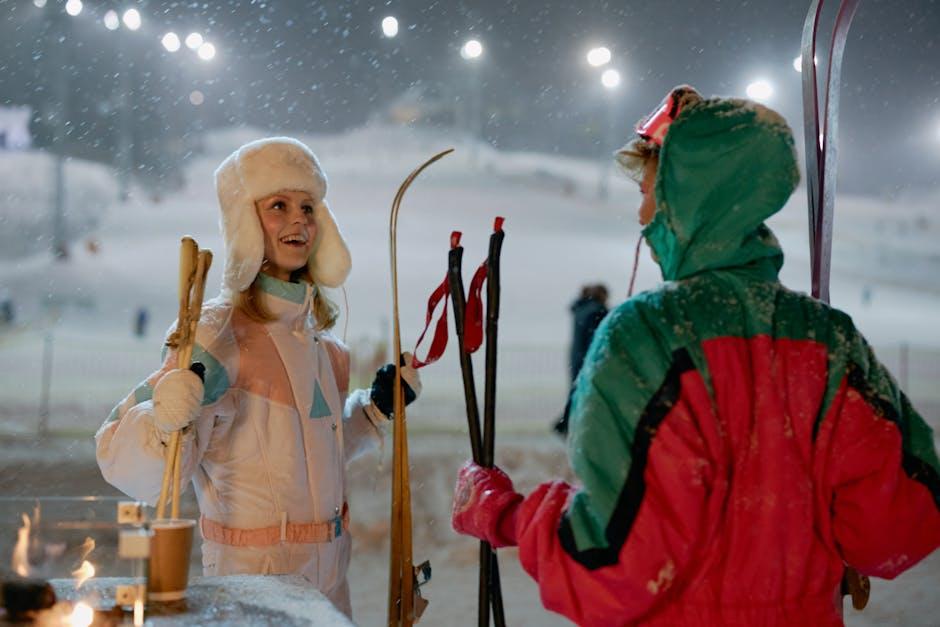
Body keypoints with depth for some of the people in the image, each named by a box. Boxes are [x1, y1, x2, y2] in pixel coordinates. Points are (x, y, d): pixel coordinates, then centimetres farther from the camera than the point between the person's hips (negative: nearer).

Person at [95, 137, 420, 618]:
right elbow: (126, 467, -22)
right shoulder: (219, 333, -16)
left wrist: (377, 407, 13)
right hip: (254, 576, -7)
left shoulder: (317, 333, 7)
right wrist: (171, 417, -40)